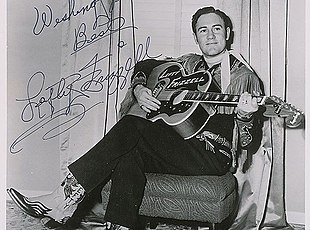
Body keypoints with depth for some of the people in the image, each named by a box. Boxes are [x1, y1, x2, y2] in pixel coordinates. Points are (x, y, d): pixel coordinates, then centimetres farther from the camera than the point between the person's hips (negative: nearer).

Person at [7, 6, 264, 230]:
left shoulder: (245, 77, 3)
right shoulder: (188, 64, 17)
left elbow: (251, 143, -2)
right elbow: (145, 66, 26)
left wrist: (245, 116, -25)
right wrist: (139, 89, 5)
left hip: (213, 158, -5)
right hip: (175, 150, 5)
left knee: (132, 127, -26)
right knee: (127, 154, -29)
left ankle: (66, 198, -26)